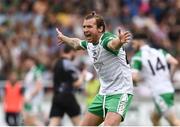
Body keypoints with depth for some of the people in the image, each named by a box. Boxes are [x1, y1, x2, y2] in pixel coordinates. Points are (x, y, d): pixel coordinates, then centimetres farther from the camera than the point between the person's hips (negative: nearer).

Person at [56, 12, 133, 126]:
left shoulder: (107, 39, -20)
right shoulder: (89, 44, 5)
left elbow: (113, 43, -46)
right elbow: (76, 43, 30)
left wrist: (120, 41, -69)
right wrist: (63, 38, 49)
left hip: (120, 92, -9)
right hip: (104, 93, 9)